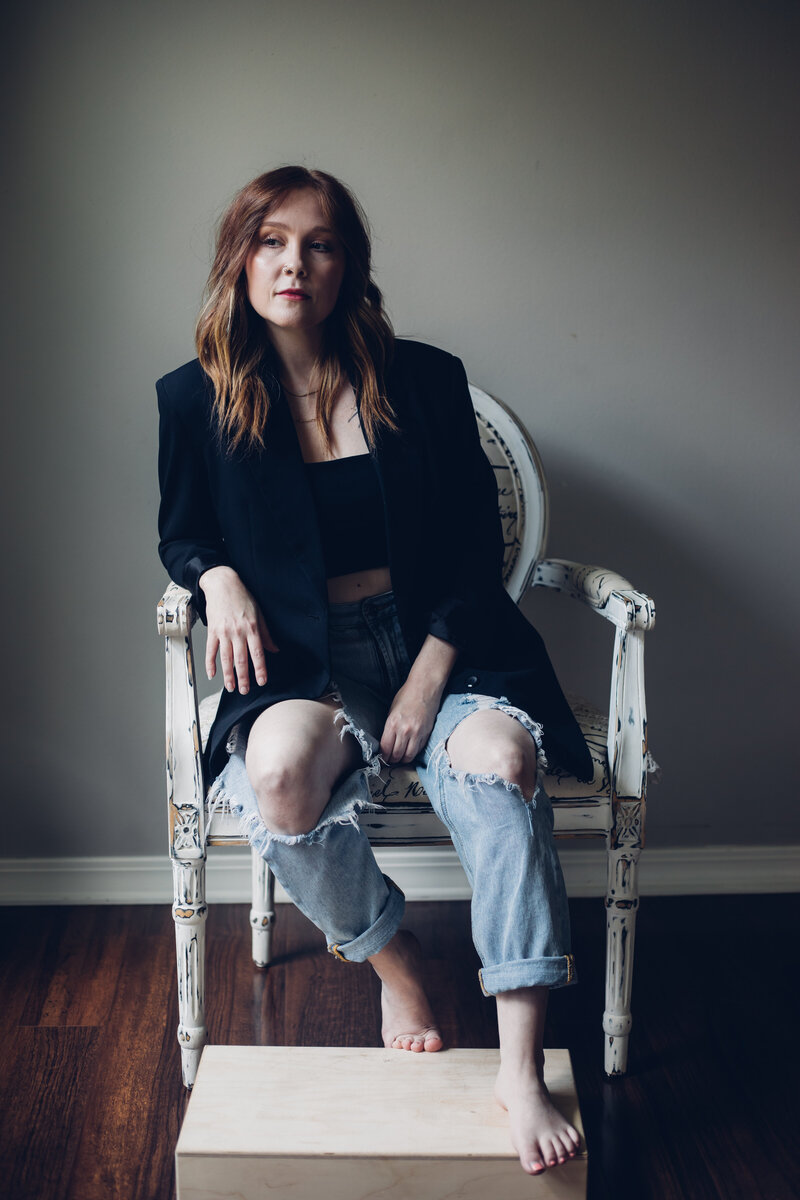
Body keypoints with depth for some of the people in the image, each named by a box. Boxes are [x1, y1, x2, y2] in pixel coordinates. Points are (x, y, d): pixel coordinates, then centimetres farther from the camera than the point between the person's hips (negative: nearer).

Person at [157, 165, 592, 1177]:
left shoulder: (425, 381, 4)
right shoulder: (196, 399, 6)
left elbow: (476, 542, 5)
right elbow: (180, 534, 18)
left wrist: (432, 672, -8)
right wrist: (219, 578, -7)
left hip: (437, 646, 1)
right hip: (300, 663, 0)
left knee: (499, 757, -32)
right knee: (281, 770, -34)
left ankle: (522, 1069, -27)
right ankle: (389, 956, -3)